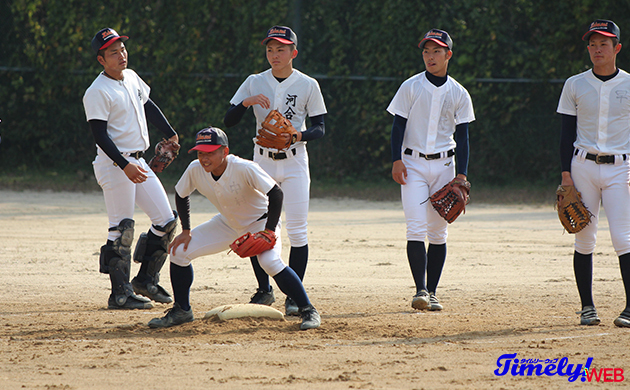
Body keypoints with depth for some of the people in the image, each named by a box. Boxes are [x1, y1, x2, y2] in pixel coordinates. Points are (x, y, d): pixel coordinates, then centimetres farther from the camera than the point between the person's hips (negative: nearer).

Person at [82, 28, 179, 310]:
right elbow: (100, 135, -20)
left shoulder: (131, 78, 11)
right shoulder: (98, 92, -15)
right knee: (122, 230, -7)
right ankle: (120, 294, -1)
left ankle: (146, 280, 18)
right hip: (114, 164, -9)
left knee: (166, 220, 8)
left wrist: (170, 135, 25)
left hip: (138, 162, 9)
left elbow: (148, 106, 27)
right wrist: (125, 166, -28)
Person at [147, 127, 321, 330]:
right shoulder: (195, 170, -19)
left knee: (270, 262, -33)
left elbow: (276, 193, -31)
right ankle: (181, 311, 13)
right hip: (227, 224, 6)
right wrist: (186, 231, -1)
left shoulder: (244, 168, -34)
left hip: (260, 221, -6)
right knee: (179, 251, -4)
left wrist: (269, 232, -34)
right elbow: (181, 195, 1)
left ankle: (308, 310, -19)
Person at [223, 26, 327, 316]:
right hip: (263, 160, 2)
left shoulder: (308, 85, 0)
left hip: (294, 163, -2)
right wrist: (246, 102, -19)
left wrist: (298, 134, -21)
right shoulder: (255, 83, 4)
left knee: (296, 231, -8)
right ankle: (264, 291, 16)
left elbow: (320, 128, 0)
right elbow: (229, 121, 0)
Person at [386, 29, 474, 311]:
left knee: (438, 232, 4)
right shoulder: (410, 87, 1)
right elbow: (398, 125, 1)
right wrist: (396, 160, -11)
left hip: (444, 165, 2)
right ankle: (420, 290, -18)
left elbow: (462, 136, 5)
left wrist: (461, 174, -3)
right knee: (416, 229, -13)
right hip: (413, 164, -2)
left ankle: (431, 292, 9)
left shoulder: (459, 94, 5)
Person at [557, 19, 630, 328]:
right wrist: (566, 173, -1)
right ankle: (587, 306, 9)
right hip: (583, 166, 2)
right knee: (584, 239, 1)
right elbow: (567, 132, 8)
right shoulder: (575, 85, 8)